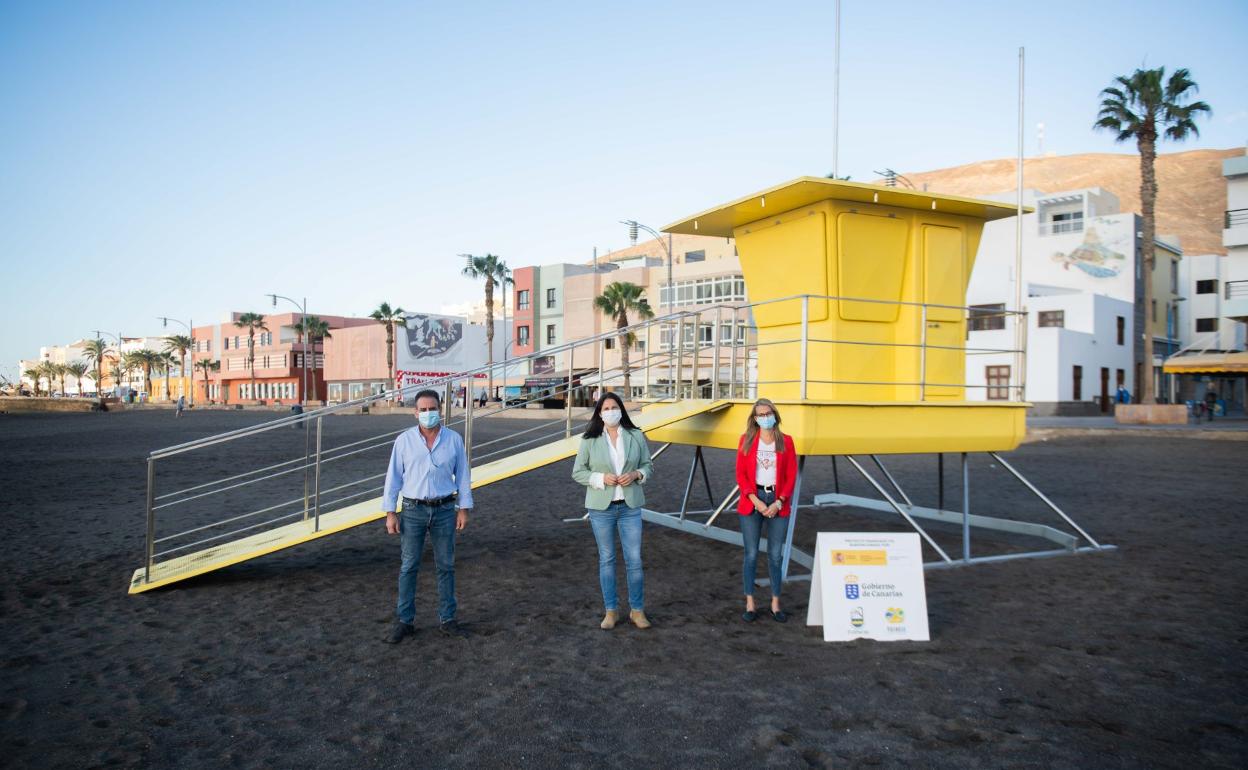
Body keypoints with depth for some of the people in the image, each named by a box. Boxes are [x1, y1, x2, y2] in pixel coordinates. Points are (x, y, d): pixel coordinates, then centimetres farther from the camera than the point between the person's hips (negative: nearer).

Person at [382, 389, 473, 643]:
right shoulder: (404, 440, -3)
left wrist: (464, 508, 1)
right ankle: (404, 621, 16)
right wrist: (390, 512, -4)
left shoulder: (454, 439, 0)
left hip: (445, 510, 1)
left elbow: (463, 475, 4)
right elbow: (393, 477, -1)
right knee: (408, 567, 5)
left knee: (446, 566, 8)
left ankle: (447, 619, 19)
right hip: (413, 510, -1)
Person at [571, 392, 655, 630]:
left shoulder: (636, 437, 1)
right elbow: (577, 472, 0)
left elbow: (647, 465, 9)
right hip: (601, 507, 0)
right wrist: (601, 478, -16)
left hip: (630, 506, 1)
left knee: (634, 559, 1)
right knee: (606, 559, 9)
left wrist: (636, 474, -12)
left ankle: (637, 610, 17)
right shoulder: (589, 441, -3)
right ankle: (611, 610, 22)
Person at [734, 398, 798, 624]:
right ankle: (750, 604, 11)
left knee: (776, 555, 6)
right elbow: (741, 474, 0)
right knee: (751, 554, 2)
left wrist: (779, 502, -8)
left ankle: (775, 605, 16)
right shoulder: (747, 440, 2)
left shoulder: (785, 441, 4)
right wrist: (756, 501, -10)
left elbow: (791, 476, 3)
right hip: (751, 502, -1)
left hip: (778, 503, 1)